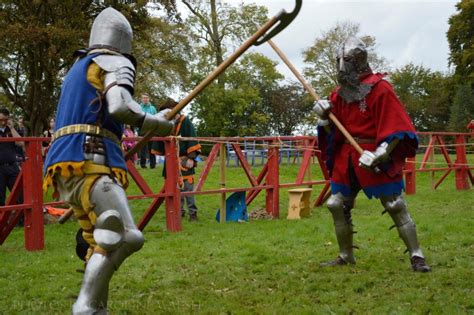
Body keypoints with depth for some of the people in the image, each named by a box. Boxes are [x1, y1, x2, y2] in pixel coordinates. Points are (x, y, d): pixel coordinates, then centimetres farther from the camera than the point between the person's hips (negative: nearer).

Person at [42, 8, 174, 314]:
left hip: (68, 165, 10)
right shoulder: (116, 63, 3)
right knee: (125, 237, -20)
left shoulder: (78, 68, 30)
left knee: (103, 244, 15)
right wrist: (157, 123, 0)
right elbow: (119, 107, -15)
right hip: (88, 163, -10)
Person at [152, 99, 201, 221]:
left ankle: (193, 212, -3)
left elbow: (192, 141, -8)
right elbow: (161, 142, 22)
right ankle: (179, 211, 19)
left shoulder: (185, 122, -3)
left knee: (187, 187, -9)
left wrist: (191, 158, -13)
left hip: (184, 160, -5)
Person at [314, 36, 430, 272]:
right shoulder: (339, 94, 9)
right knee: (337, 206, 9)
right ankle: (346, 256, 23)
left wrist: (378, 154, -24)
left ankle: (417, 256, -1)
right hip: (346, 157, 7)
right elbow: (334, 131, 13)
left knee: (395, 206, -7)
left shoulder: (379, 88, -11)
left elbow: (394, 127, -14)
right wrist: (324, 117, -7)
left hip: (376, 158, -7)